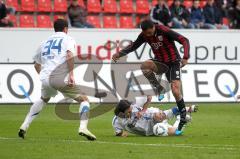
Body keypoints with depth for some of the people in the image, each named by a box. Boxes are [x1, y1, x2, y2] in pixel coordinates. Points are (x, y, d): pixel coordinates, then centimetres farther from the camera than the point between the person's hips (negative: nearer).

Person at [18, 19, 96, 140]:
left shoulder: (45, 42, 25)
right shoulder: (68, 39, 9)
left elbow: (36, 64, 30)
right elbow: (69, 55, -12)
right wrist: (71, 74, -15)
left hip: (45, 78, 5)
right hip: (61, 78, -5)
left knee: (43, 100, 34)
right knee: (84, 99, 7)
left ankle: (25, 125, 24)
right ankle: (83, 127, -16)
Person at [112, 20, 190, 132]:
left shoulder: (164, 31, -22)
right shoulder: (144, 35, -6)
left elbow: (184, 41, -21)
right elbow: (134, 46, 10)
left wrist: (185, 58, -33)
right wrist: (120, 54, -4)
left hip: (173, 63, -4)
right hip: (160, 62, 4)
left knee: (176, 92, -16)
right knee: (145, 66, -29)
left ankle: (183, 117, 1)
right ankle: (158, 88, -10)